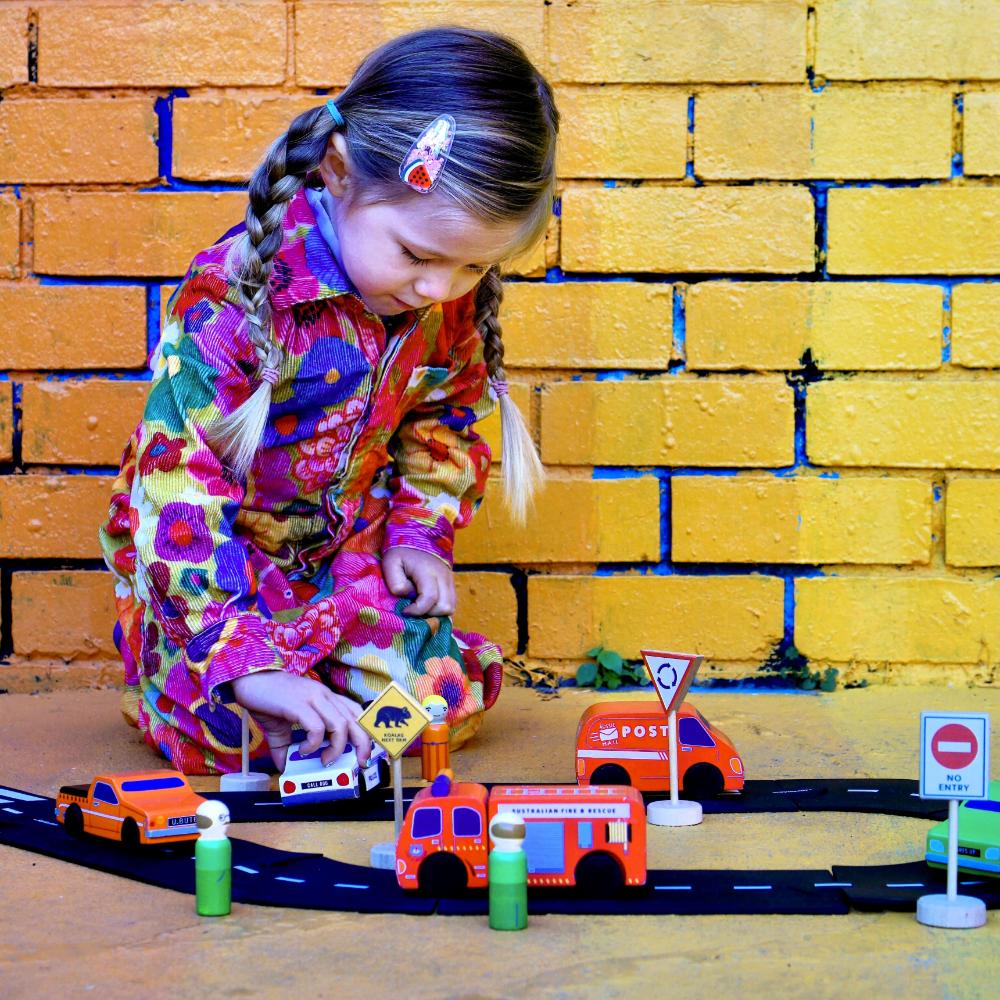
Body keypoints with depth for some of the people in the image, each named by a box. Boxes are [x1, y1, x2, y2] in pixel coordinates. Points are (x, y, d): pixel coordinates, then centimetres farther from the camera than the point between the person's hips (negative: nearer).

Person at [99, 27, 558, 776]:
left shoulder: (452, 302, -10)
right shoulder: (233, 299, -31)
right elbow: (178, 485, -34)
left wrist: (420, 532, -4)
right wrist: (247, 662, -41)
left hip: (346, 555, 5)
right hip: (217, 561, -4)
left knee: (451, 699, -13)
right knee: (231, 730, -25)